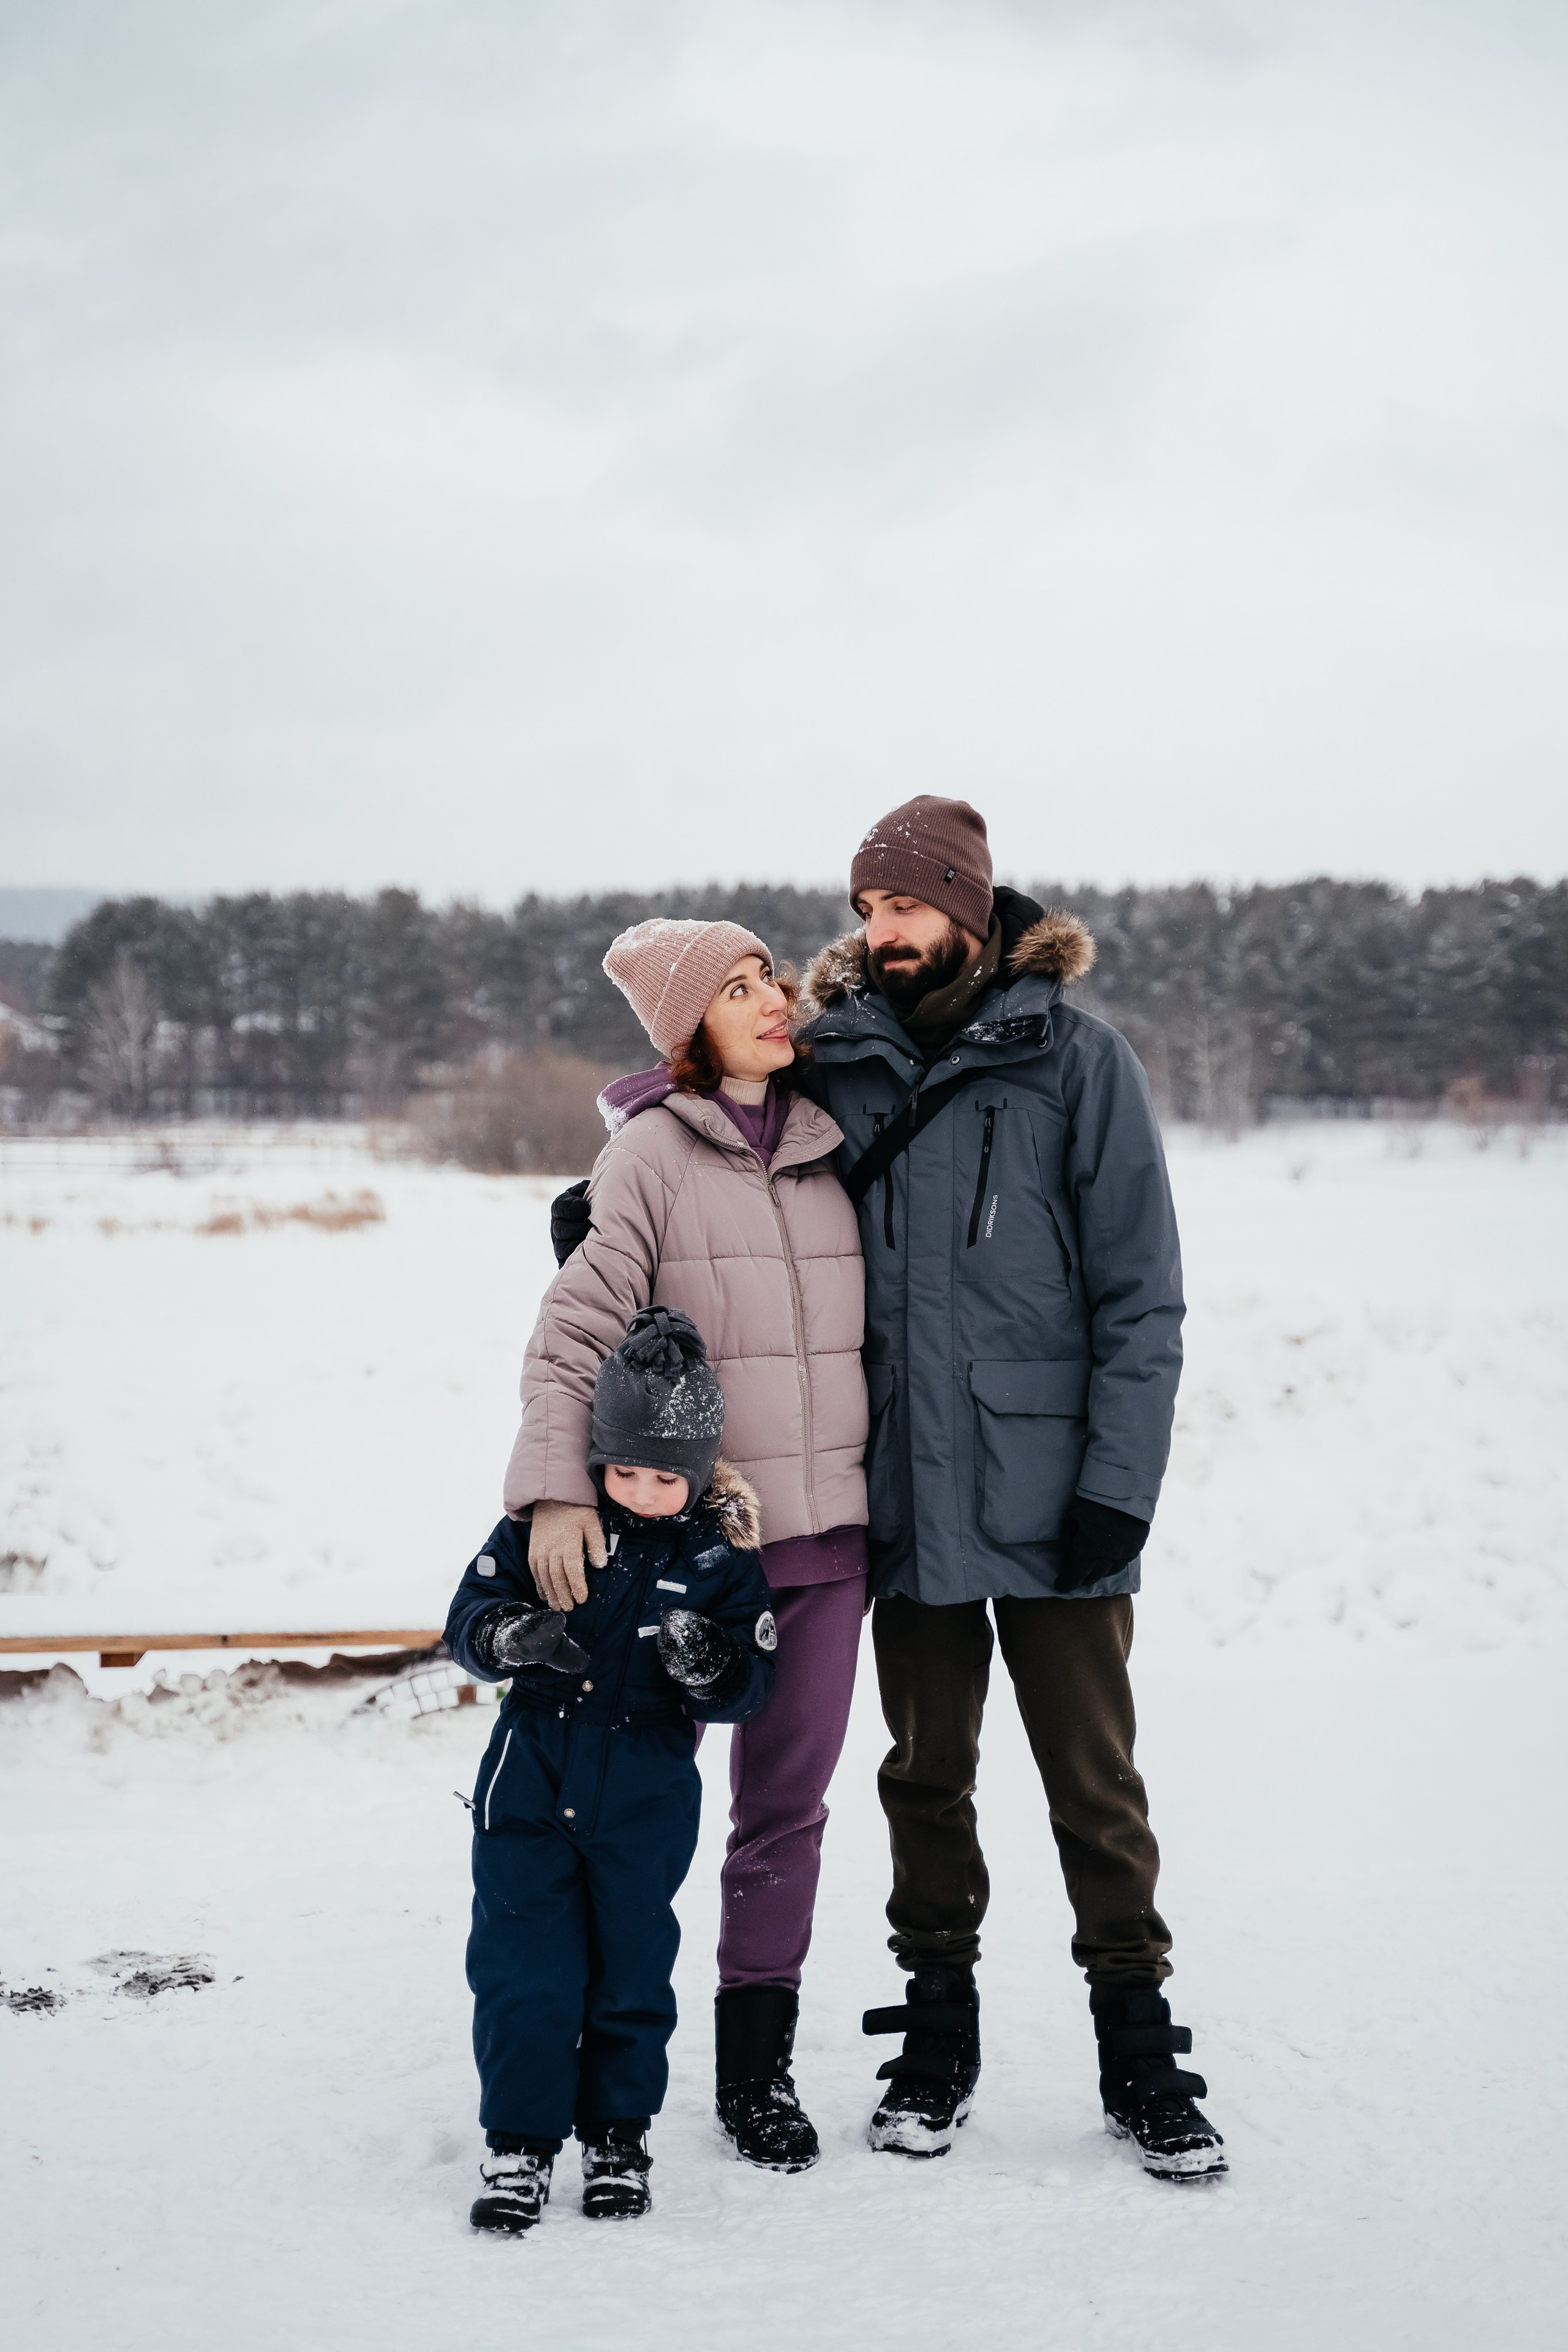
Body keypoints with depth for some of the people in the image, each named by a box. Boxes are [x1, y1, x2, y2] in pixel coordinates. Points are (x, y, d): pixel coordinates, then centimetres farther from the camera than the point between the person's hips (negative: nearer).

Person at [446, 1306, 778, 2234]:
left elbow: (751, 1690, -5)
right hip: (531, 1782, 0)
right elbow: (470, 1615, -3)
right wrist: (512, 1635, -25)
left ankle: (619, 2138, 27)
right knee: (522, 1967, 0)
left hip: (645, 1803, 0)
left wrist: (708, 1664, -27)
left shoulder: (721, 1550, -3)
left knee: (632, 1970, 9)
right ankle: (521, 2143, 13)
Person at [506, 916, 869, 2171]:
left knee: (788, 1800, 8)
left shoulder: (828, 1142, 9)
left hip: (827, 1523, 4)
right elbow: (578, 1326, -12)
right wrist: (557, 1487, -22)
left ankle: (759, 2062, 19)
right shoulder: (654, 1149, -6)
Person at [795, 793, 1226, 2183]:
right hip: (905, 1494, 3)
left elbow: (1140, 1293, -5)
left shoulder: (1077, 1058, -3)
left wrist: (1120, 1481, -10)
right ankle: (938, 2030, 26)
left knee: (1094, 1780, 5)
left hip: (1053, 1494, -3)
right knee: (927, 1774, 13)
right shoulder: (837, 1064, 5)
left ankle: (1138, 2043, 18)